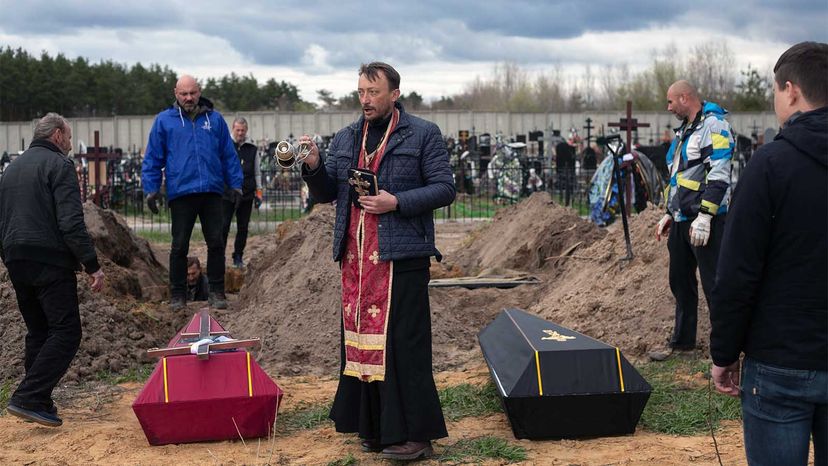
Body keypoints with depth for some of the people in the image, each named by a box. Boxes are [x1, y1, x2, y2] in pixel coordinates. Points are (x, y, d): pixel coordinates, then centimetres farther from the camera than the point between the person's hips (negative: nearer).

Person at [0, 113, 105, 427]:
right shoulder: (58, 165, -6)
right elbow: (71, 222, -16)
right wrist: (92, 265, -16)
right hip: (49, 260, -8)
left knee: (38, 332, 16)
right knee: (66, 332, -7)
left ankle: (39, 403, 16)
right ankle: (27, 398, -15)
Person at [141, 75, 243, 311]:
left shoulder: (215, 119, 8)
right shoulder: (164, 121, 4)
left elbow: (229, 155, 11)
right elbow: (152, 159, 5)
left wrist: (236, 185, 6)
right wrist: (151, 190, 0)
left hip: (212, 191, 1)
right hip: (181, 192, -1)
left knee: (216, 244, 4)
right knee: (179, 246, 5)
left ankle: (216, 292, 14)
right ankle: (177, 295, 14)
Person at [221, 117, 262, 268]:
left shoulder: (252, 149, 10)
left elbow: (257, 173, 15)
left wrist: (258, 192, 10)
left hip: (246, 195, 3)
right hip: (227, 194, -2)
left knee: (243, 228, 6)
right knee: (223, 227, -4)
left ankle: (238, 257, 16)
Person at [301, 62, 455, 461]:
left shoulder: (423, 135, 1)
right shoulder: (345, 139, 16)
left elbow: (444, 188, -4)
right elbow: (326, 193, 16)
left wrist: (397, 202, -15)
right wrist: (313, 166, -4)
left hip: (401, 256, -5)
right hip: (355, 257, 6)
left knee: (402, 342, -6)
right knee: (360, 338, 8)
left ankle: (413, 433, 1)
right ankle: (375, 428, 19)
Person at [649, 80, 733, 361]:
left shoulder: (713, 125, -12)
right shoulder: (685, 130, 19)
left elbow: (719, 175, -21)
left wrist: (704, 216, -26)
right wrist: (669, 214, 24)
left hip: (705, 221, -10)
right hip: (682, 221, 10)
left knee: (714, 284, -8)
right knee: (680, 282, 16)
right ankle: (683, 341, 28)